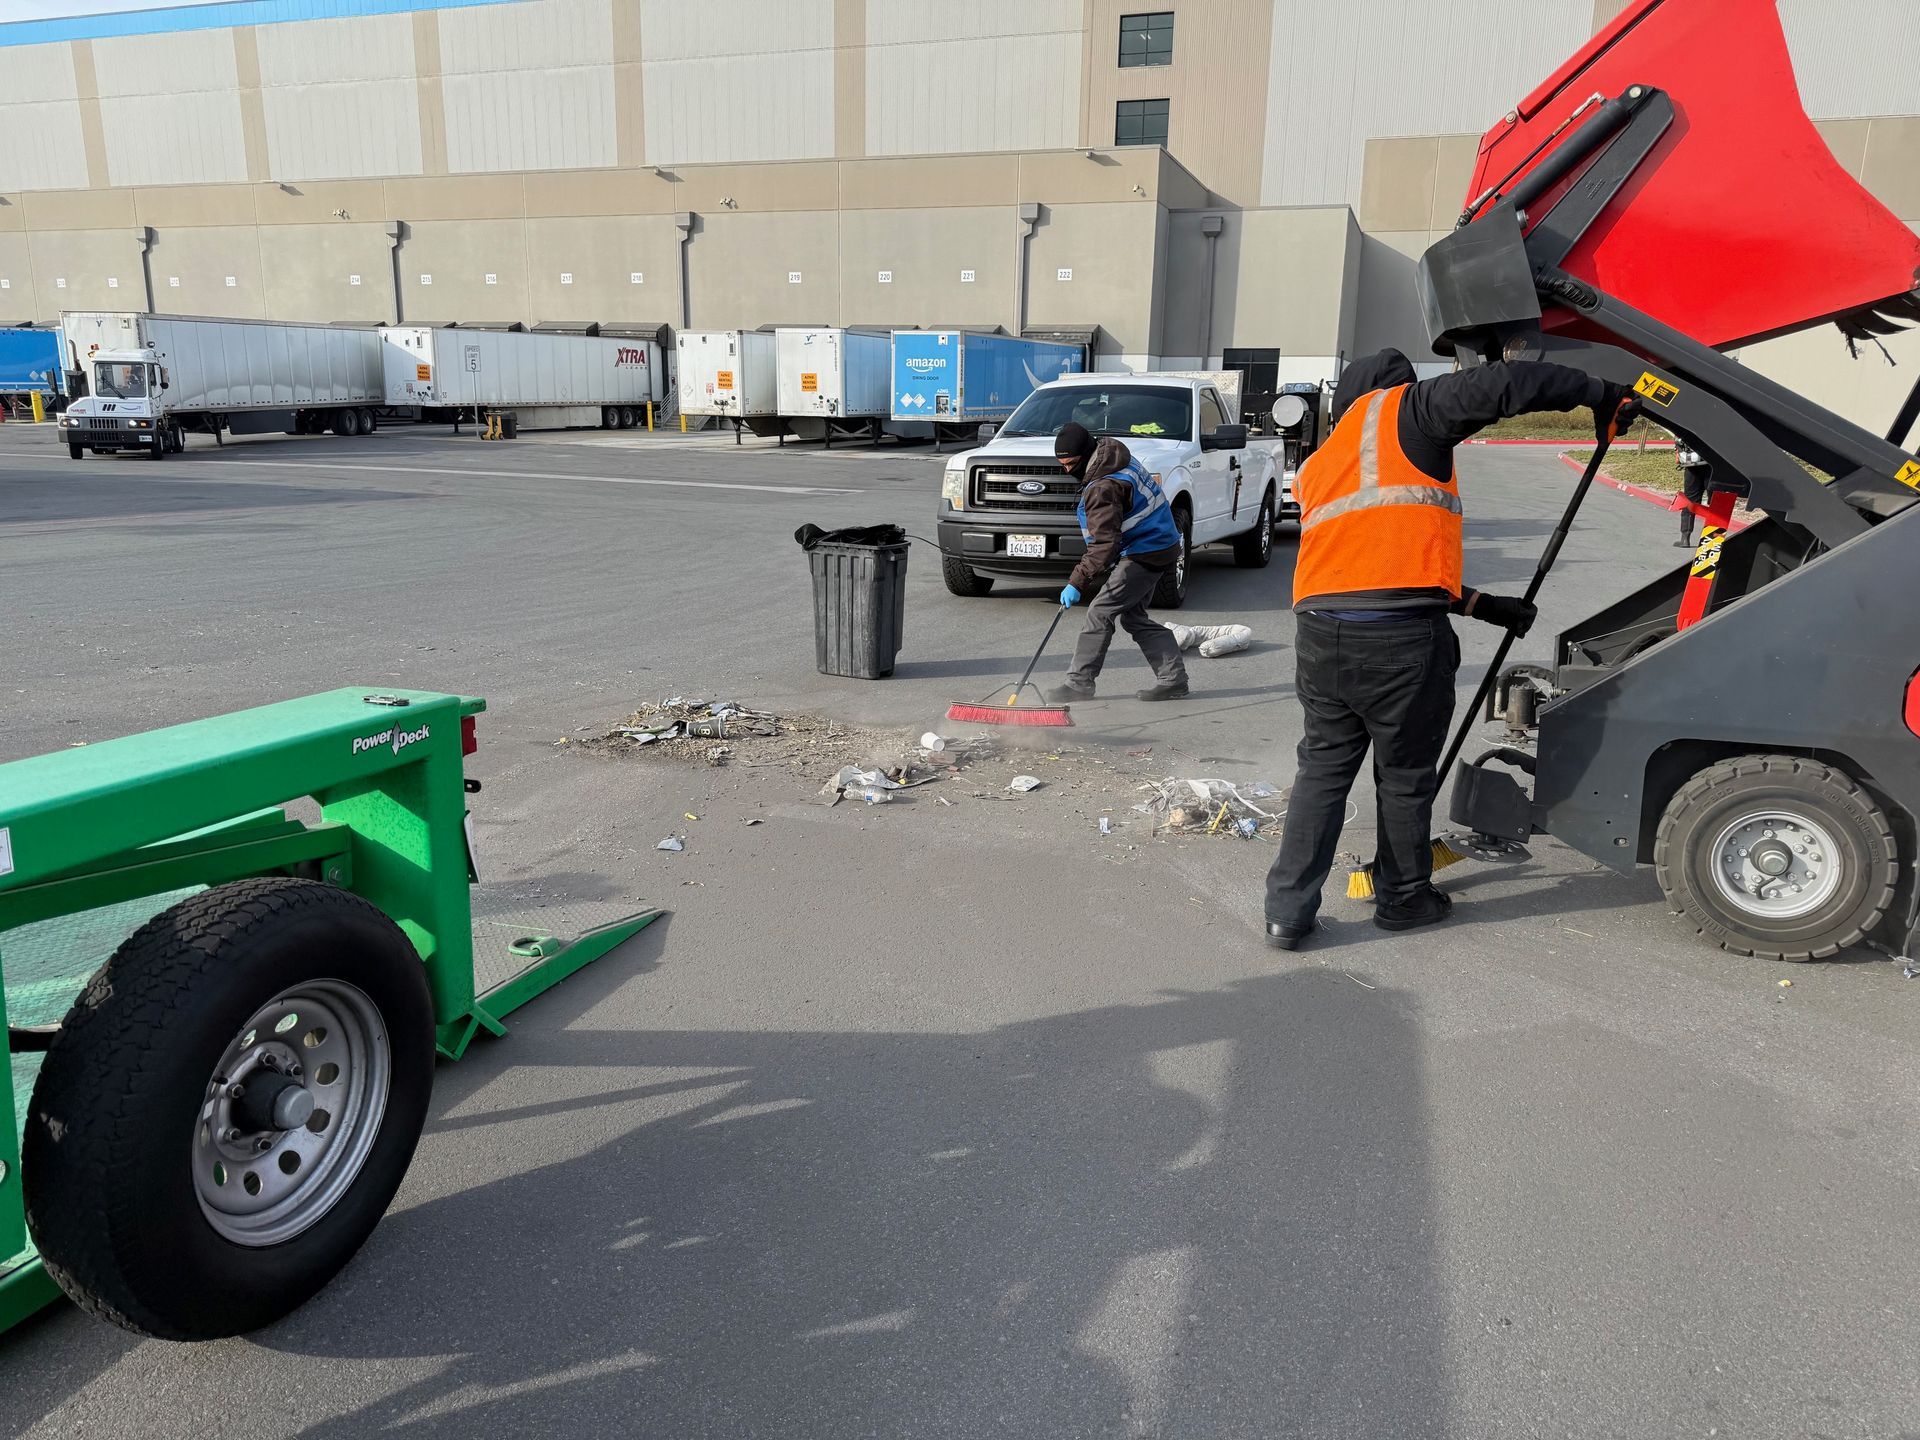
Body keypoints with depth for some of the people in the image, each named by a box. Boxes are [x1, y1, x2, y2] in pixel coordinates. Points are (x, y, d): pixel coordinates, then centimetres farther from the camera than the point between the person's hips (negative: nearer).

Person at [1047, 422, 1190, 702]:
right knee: (1132, 616, 13)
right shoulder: (1120, 459, 7)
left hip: (1144, 554, -11)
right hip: (1157, 547, 11)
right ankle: (1173, 677, 13)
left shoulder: (1103, 488, -24)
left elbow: (1104, 544, -28)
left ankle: (1079, 682, -2)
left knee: (1100, 613, -8)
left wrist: (1077, 582, -28)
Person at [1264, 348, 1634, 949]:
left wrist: (1479, 604, 29)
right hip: (1402, 636, -6)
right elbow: (1501, 385, -7)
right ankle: (1404, 899, 30)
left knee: (1323, 767, 16)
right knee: (1405, 775, 12)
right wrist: (1600, 392, 8)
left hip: (1320, 633, 6)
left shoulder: (1320, 464, 28)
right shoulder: (1401, 409, 7)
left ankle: (1288, 912, 13)